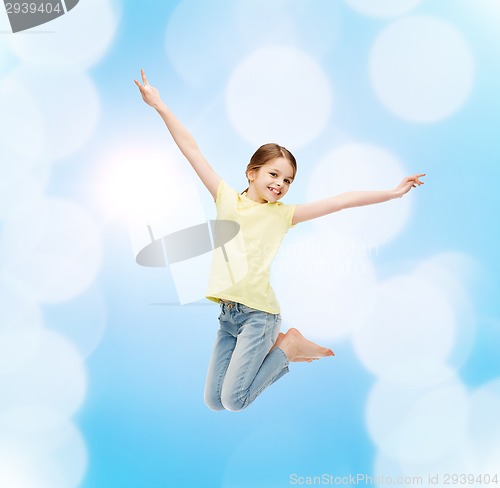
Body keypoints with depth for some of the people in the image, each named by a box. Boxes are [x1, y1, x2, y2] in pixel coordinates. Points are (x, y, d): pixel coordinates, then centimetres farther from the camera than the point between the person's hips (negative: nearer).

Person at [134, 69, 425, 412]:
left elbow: (343, 201, -4)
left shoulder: (284, 214, -1)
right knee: (213, 402, 10)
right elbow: (191, 149, 1)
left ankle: (286, 346, 13)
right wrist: (160, 106, 1)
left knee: (233, 400, -7)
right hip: (227, 311, 4)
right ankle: (272, 348, 26)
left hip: (258, 313, -3)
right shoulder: (226, 199, 3)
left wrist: (394, 192, -7)